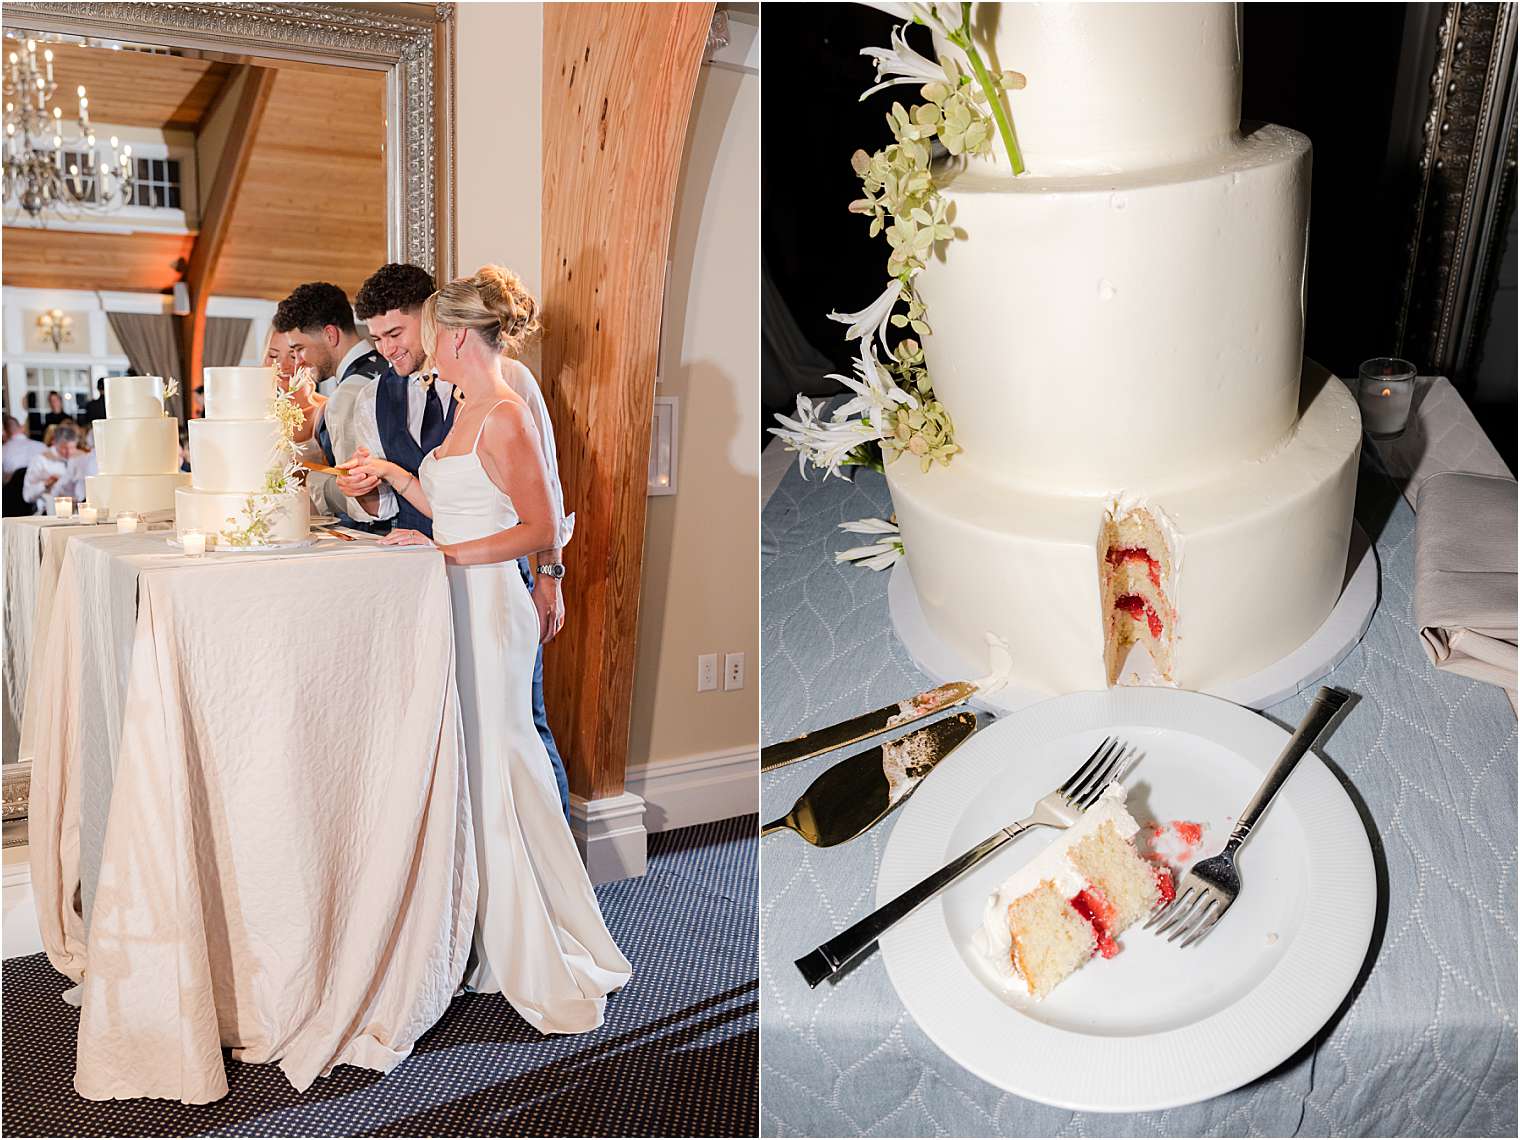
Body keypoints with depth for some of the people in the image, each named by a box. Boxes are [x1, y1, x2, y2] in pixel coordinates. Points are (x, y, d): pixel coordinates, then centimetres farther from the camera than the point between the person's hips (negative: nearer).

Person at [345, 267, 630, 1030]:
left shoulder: (504, 416, -14)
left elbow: (541, 528, -18)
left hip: (487, 607, -9)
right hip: (458, 605, 9)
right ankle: (483, 940, 25)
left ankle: (546, 962, 10)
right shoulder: (470, 411, 15)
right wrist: (392, 474, 24)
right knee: (462, 772, 13)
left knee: (493, 774, -3)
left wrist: (442, 552, -21)